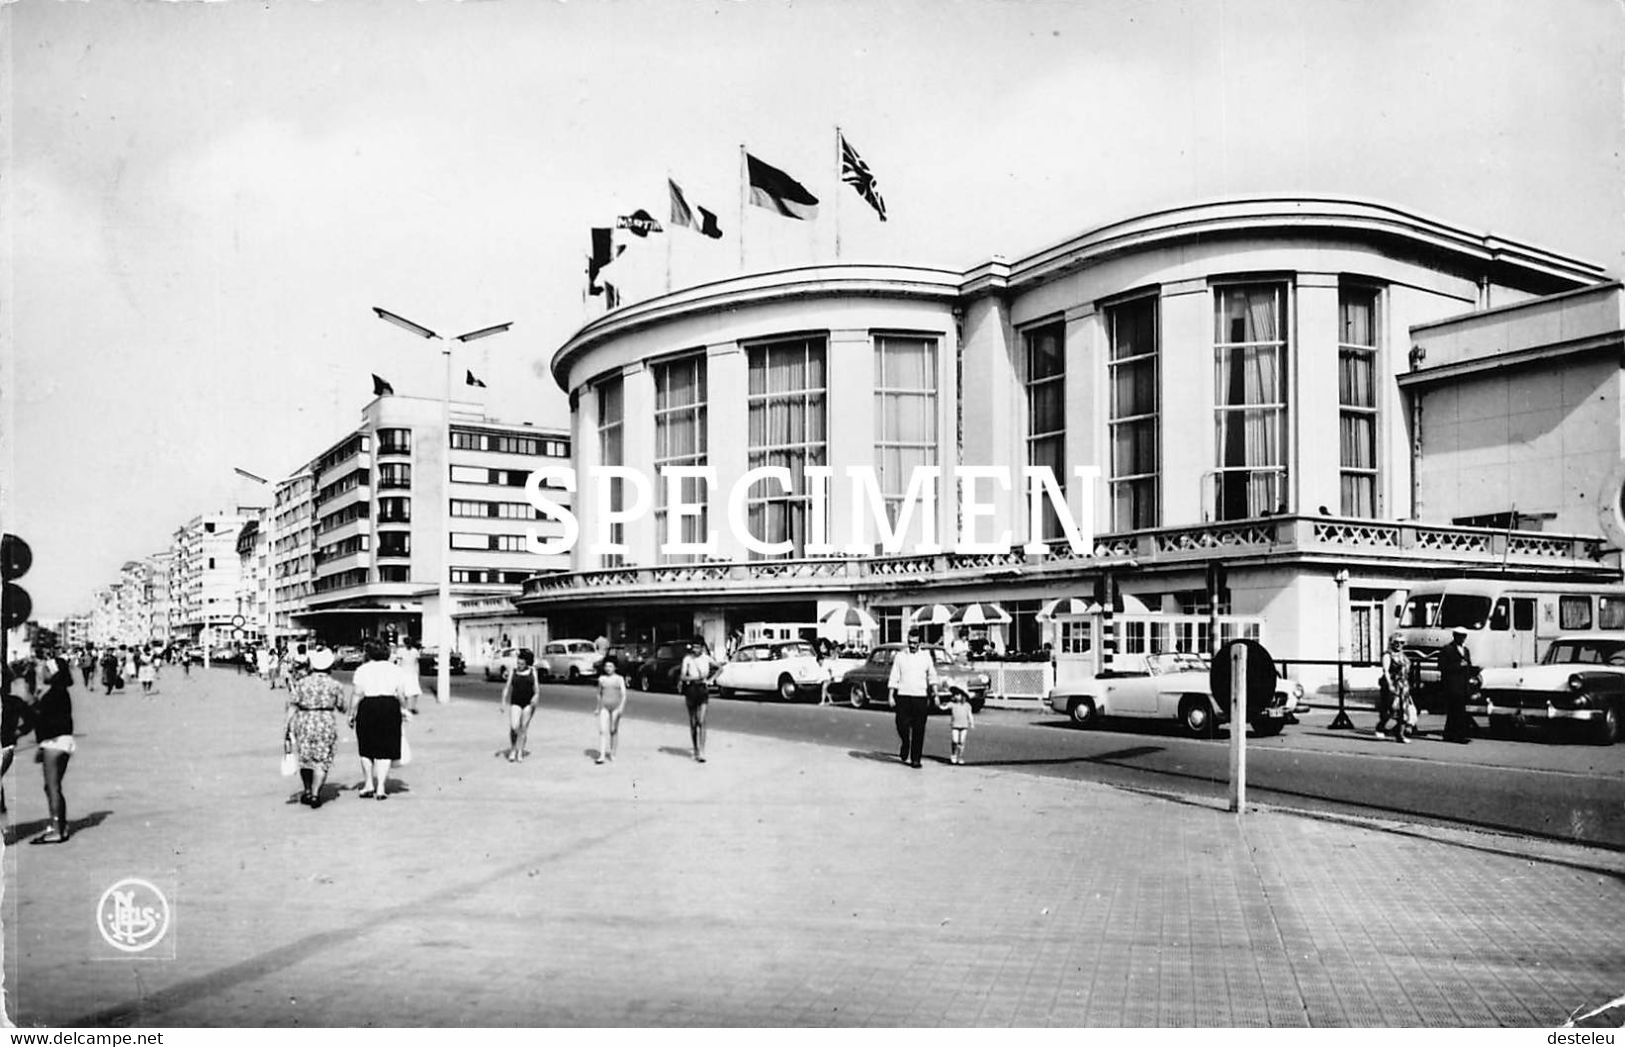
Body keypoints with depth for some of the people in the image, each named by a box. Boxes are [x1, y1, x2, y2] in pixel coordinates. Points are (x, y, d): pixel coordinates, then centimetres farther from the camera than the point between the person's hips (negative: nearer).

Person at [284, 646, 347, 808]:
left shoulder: (300, 683, 1)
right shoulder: (335, 685, -2)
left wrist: (287, 728, 0)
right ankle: (315, 793, -10)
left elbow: (292, 707, -3)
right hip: (326, 724, -2)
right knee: (322, 761, 2)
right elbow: (344, 708, 7)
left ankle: (307, 791, 27)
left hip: (303, 723, 2)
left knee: (305, 758, 20)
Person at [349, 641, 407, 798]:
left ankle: (369, 784, 18)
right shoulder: (394, 670, 7)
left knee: (366, 749, 14)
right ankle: (381, 787, 1)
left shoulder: (362, 670, 0)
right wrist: (403, 709, 19)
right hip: (390, 708, 2)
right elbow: (401, 695, 3)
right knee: (385, 750, 5)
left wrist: (351, 715, 0)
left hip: (368, 708, -1)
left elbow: (357, 695, -6)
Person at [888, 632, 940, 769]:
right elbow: (894, 678, 6)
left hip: (921, 697, 0)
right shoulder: (900, 656, 5)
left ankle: (915, 759, 7)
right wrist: (890, 696, 0)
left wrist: (935, 694, 5)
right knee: (902, 726, -5)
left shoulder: (926, 656, 8)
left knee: (919, 730, -1)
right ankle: (904, 752, 22)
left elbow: (932, 676, 13)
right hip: (903, 696, 0)